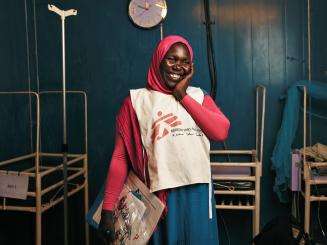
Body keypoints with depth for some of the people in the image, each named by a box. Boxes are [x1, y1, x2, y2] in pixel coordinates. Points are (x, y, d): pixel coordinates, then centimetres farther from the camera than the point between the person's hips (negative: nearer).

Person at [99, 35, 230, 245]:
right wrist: (108, 208, -9)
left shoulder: (199, 96, 8)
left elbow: (221, 132, -8)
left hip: (198, 193, 3)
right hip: (160, 195, -3)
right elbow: (120, 157, -5)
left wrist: (183, 96, -6)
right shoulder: (136, 100, -2)